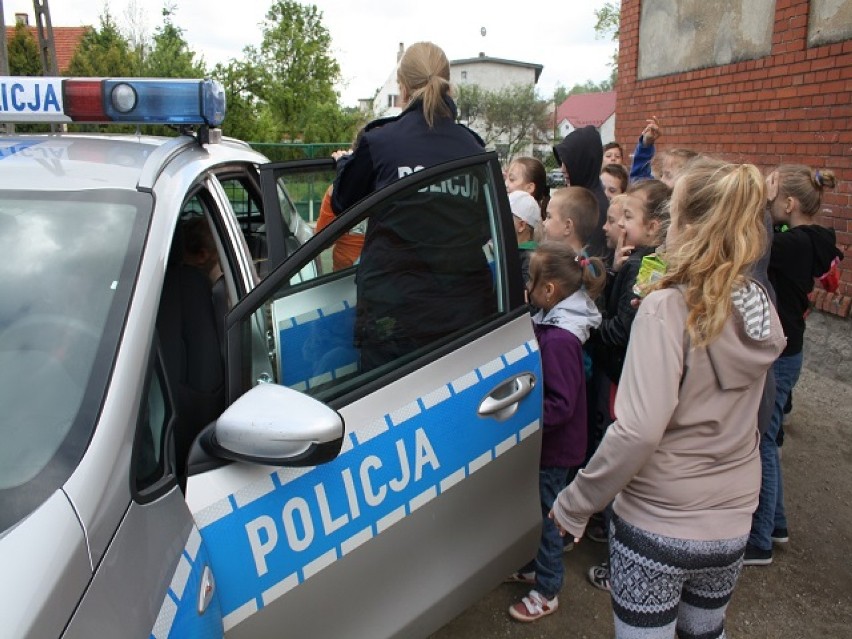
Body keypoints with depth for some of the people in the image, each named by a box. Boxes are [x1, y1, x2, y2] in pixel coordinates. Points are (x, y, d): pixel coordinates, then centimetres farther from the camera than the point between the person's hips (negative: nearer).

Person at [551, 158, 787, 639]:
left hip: (656, 526, -6)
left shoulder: (667, 309, -23)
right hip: (731, 526, 6)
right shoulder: (759, 307, -3)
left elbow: (638, 430, -30)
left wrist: (575, 505, -17)